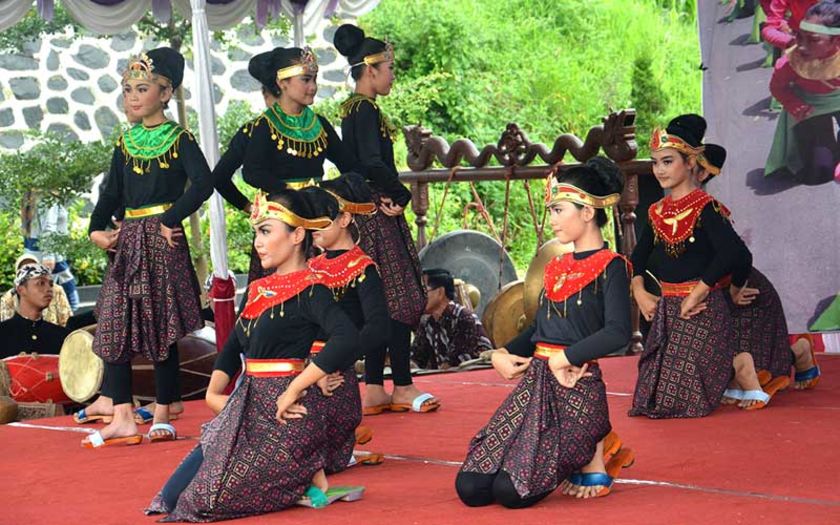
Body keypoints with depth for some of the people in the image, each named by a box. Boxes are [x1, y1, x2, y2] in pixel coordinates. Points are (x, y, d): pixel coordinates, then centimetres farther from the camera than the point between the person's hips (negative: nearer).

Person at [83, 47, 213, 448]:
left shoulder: (179, 139, -3)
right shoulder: (125, 142, 14)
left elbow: (202, 184, -15)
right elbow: (111, 192, 13)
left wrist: (172, 219, -17)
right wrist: (97, 229, -1)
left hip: (162, 240, -5)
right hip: (127, 241, 6)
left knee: (163, 328, 0)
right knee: (112, 325, -4)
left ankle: (162, 416, 8)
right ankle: (123, 418, -2)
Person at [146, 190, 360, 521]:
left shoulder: (308, 291, -13)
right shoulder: (258, 290, 13)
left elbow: (346, 339, -30)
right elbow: (233, 347, 19)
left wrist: (293, 390, -27)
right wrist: (213, 393, 2)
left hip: (283, 413, -9)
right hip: (248, 406, 9)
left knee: (209, 499, -7)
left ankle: (306, 479, 9)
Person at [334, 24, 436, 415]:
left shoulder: (354, 109, 15)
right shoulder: (365, 109, -14)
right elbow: (373, 165, -23)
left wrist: (390, 196, 1)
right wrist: (401, 196, -10)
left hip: (368, 211, 10)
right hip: (378, 214, -10)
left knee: (383, 301, 11)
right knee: (399, 298, -4)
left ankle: (374, 389, 14)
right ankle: (402, 387, 2)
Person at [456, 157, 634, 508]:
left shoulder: (610, 266, -7)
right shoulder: (556, 268, 17)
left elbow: (617, 333, -20)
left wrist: (565, 357, -19)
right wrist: (502, 355, 5)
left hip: (576, 387, -7)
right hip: (535, 384, 7)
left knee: (513, 491, -19)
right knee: (470, 487, -4)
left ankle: (593, 455, 7)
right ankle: (568, 459, 15)